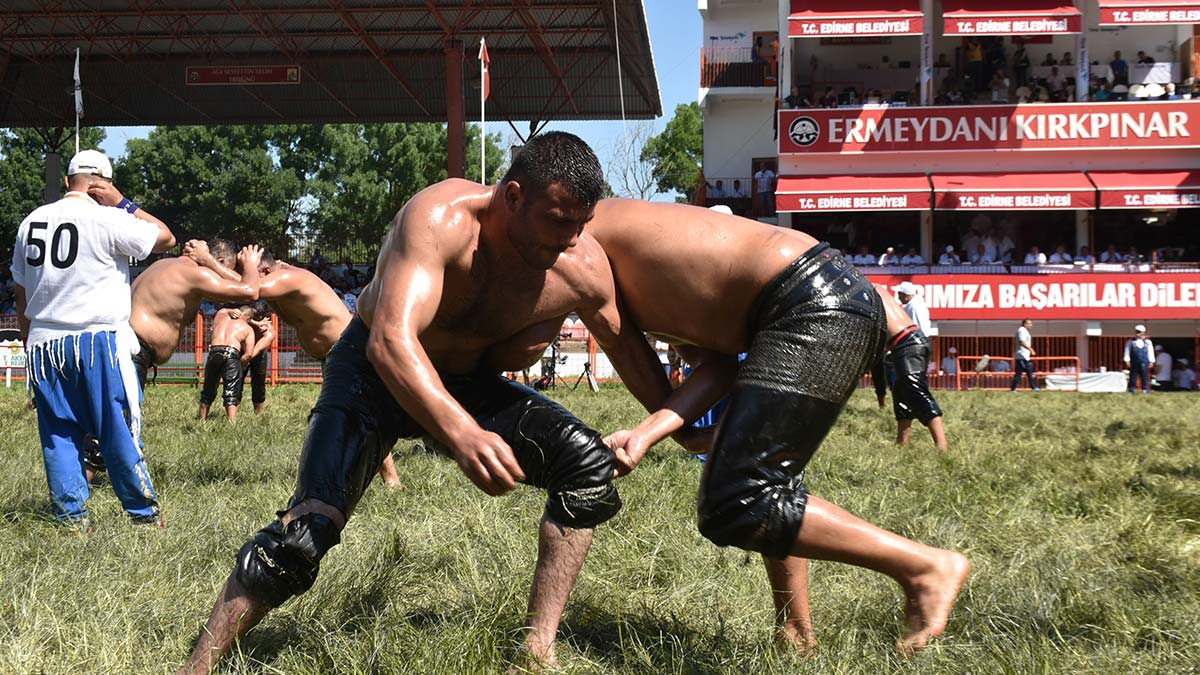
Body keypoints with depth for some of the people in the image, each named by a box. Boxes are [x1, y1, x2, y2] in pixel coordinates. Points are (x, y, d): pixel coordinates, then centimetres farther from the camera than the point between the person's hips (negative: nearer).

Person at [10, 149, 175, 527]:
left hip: (43, 342, 5)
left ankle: (70, 516, 10)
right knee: (119, 429, 3)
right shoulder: (108, 220, -10)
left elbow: (21, 297, 16)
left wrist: (30, 345, 25)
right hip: (98, 340, -5)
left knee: (58, 433, 9)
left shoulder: (31, 222, 9)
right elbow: (166, 238, 0)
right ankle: (143, 512, 10)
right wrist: (123, 203, 1)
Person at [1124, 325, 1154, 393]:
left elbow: (1150, 352, 11)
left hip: (1144, 363, 1)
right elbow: (1127, 351, 6)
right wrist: (1127, 360, -2)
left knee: (1145, 377, 3)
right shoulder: (1130, 341, 6)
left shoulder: (1147, 342, 9)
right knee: (1133, 377, 0)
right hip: (1134, 362, -1)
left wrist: (1151, 362, 6)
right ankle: (1132, 390, 6)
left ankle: (1145, 390, 10)